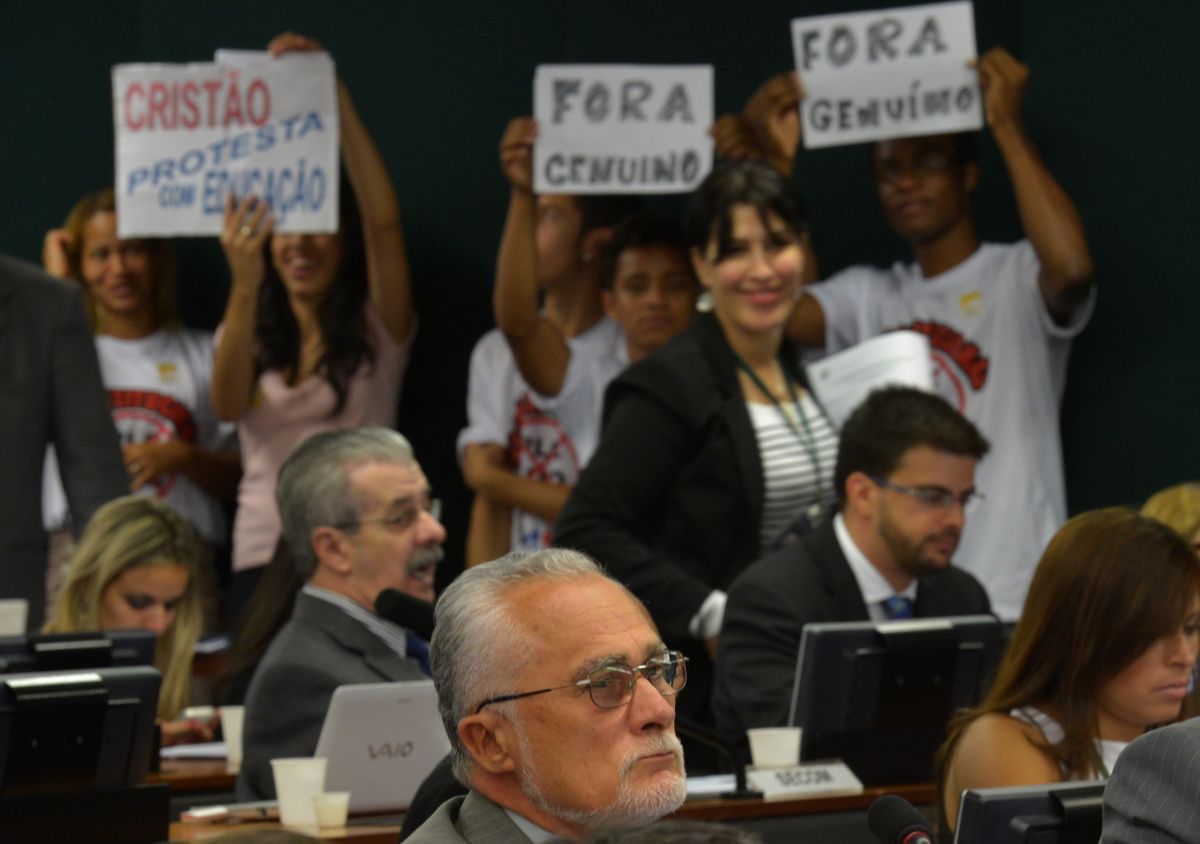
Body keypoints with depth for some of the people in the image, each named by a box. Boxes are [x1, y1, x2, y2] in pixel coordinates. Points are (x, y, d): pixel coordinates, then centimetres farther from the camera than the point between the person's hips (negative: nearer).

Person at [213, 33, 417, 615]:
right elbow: (228, 406, -9)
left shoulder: (378, 327, 6)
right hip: (263, 558, 2)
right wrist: (245, 287, -24)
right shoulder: (250, 336, 13)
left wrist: (336, 98, -20)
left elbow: (384, 222, -11)